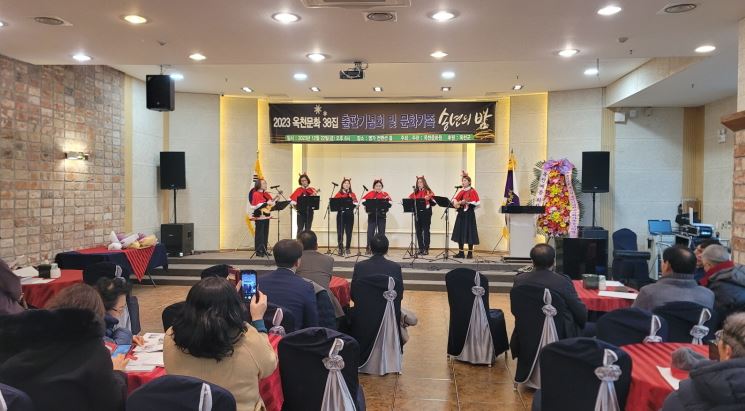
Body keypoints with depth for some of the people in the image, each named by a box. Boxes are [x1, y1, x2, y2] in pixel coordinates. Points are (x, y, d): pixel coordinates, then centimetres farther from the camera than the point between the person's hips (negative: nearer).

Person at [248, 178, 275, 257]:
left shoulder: (266, 194, 16)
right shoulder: (256, 194, -8)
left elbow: (271, 202, 21)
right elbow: (257, 205, -18)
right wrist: (267, 203, -21)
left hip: (266, 216, 8)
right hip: (259, 217, -8)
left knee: (265, 234, 10)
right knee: (259, 234, -6)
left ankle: (264, 250, 17)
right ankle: (259, 251, -2)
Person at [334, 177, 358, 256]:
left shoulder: (352, 194, 9)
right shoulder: (339, 194, 6)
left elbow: (355, 204, -3)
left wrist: (351, 198, -18)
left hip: (350, 215, 1)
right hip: (341, 214, -1)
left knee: (349, 232, 2)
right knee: (340, 232, -3)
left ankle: (347, 249, 11)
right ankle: (340, 249, 4)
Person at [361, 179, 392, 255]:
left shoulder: (385, 194, 7)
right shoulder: (370, 194, 6)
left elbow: (389, 203, -2)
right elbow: (363, 200, 2)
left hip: (381, 215, 1)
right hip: (372, 215, -1)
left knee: (381, 232, 4)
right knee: (370, 232, -2)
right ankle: (368, 249, 2)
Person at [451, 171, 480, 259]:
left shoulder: (472, 191, -4)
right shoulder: (461, 191, 15)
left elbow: (477, 203, -12)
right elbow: (455, 199, 14)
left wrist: (467, 202, -21)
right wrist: (457, 203, -8)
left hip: (469, 214, -6)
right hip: (461, 214, 6)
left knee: (469, 233, -4)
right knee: (460, 233, 5)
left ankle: (470, 253, 5)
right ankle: (461, 253, 11)